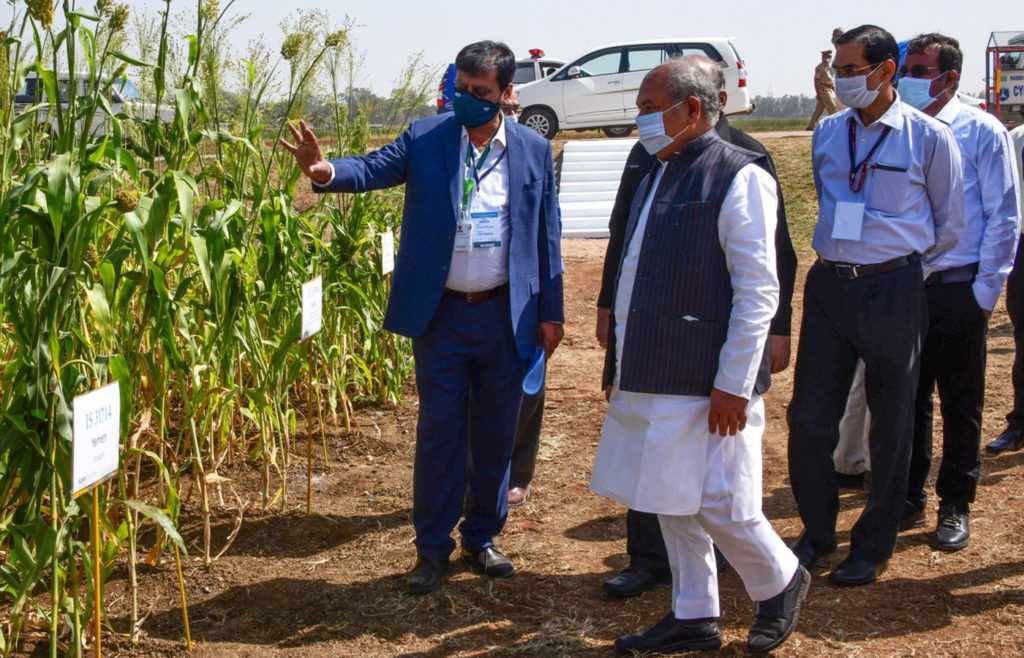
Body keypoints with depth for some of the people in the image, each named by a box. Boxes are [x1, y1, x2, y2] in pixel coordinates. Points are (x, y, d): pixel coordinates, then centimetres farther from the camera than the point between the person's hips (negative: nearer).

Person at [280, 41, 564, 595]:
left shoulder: (533, 150, 2)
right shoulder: (425, 138, -1)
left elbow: (546, 235, 4)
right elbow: (372, 169, -14)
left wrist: (550, 313, 3)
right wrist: (325, 170, -37)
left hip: (507, 316, 1)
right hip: (441, 315, -1)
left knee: (495, 435, 12)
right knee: (439, 435, 5)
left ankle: (482, 538, 28)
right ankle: (432, 548, 18)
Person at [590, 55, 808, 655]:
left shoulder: (738, 177, -13)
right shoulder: (659, 174, 13)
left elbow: (757, 293, -16)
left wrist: (734, 384, -18)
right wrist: (623, 362, 17)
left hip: (705, 383, -8)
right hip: (654, 377, 8)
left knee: (717, 506, -2)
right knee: (673, 503, 14)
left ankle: (780, 583, 25)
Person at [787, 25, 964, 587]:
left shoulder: (929, 138, -6)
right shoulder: (826, 133, 7)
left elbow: (949, 223, 6)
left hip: (894, 290, -4)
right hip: (829, 284, 4)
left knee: (890, 423, 7)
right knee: (808, 415, 3)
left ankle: (873, 547, 21)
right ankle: (816, 531, 23)